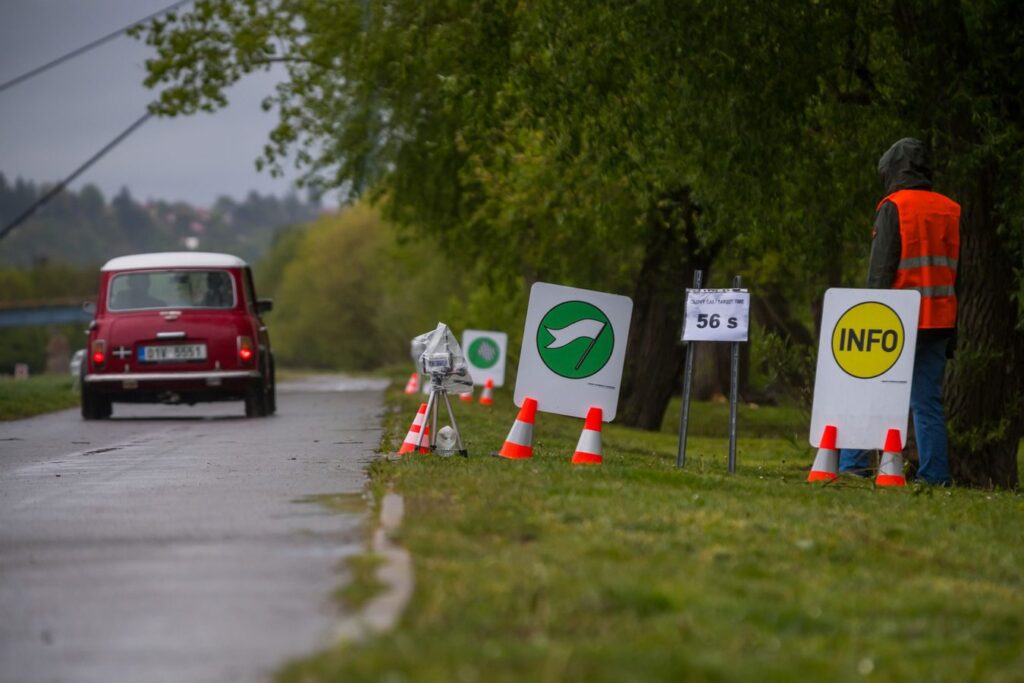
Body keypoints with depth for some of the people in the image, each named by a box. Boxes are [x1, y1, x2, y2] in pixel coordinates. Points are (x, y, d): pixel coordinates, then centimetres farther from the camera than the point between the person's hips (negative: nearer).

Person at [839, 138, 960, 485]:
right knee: (928, 398, 7)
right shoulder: (952, 210, 13)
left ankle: (852, 464, -3)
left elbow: (881, 268, -11)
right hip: (939, 321, 5)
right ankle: (935, 473, 1)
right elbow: (961, 269, 15)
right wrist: (954, 325, 18)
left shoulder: (894, 208, -5)